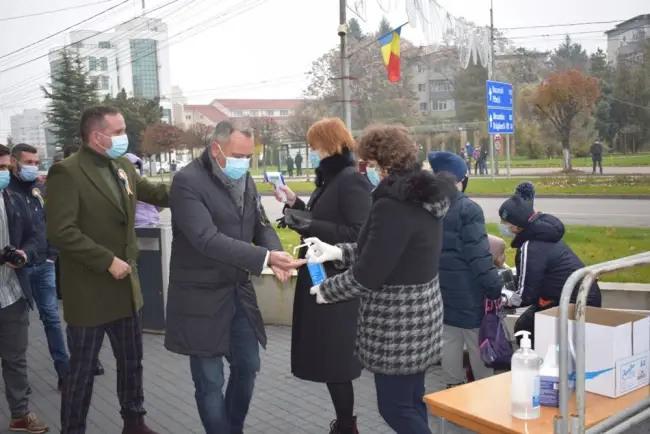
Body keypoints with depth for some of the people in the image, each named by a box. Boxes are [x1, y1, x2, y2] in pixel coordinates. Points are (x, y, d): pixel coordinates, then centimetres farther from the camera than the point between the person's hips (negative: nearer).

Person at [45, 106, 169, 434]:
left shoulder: (123, 167, 6)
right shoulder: (67, 172, -17)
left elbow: (155, 193, 20)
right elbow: (61, 232, -24)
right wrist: (108, 261, -23)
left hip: (125, 286, 7)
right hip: (89, 291, -7)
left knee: (131, 361, 19)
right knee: (82, 371, 8)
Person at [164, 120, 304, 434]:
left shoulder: (245, 179, 5)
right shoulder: (188, 181, -19)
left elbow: (261, 226, 9)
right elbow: (207, 239, -29)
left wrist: (277, 255, -14)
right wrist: (264, 257, -36)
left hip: (240, 292, 7)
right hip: (202, 298, -7)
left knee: (248, 367, 18)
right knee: (210, 382, 4)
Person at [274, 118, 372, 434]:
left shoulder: (352, 180, -16)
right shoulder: (329, 179, 13)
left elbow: (359, 235, -23)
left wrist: (310, 226, -23)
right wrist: (297, 205, 8)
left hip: (339, 284, -10)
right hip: (321, 279, 10)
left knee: (334, 360, 0)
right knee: (327, 357, 16)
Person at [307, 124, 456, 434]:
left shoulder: (393, 204, -24)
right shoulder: (422, 195, 7)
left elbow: (367, 275, -22)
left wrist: (325, 290, -6)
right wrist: (338, 252, 11)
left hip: (396, 321, -10)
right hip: (417, 312, 10)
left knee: (394, 407, 4)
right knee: (411, 402, 19)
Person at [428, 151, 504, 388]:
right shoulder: (468, 209, -18)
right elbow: (478, 255, -21)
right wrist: (496, 289, -16)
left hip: (439, 288, 6)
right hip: (466, 290, -6)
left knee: (448, 339, 15)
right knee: (478, 342, 6)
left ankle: (453, 386, 25)